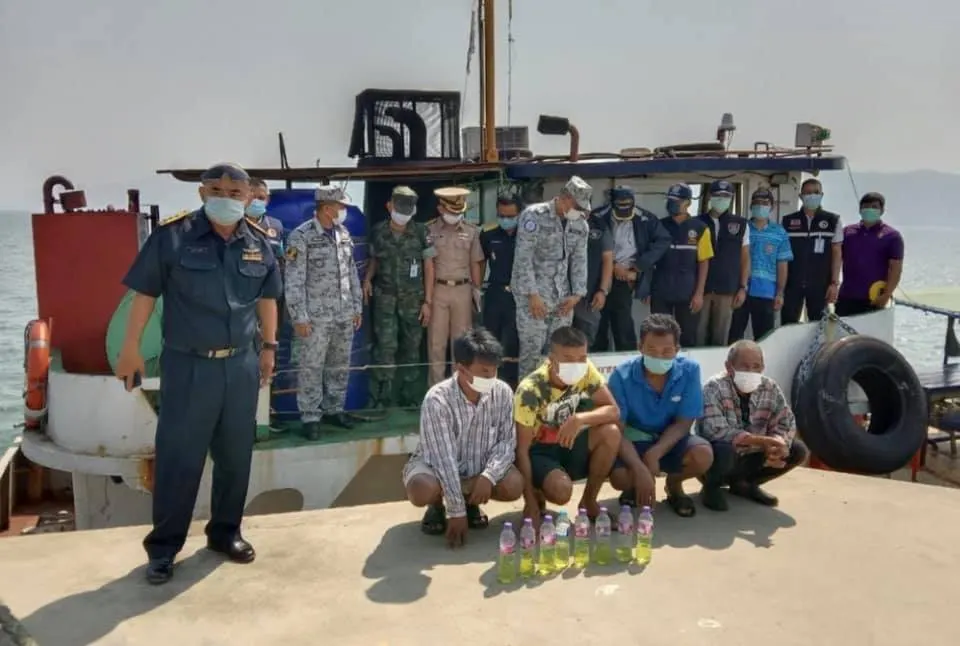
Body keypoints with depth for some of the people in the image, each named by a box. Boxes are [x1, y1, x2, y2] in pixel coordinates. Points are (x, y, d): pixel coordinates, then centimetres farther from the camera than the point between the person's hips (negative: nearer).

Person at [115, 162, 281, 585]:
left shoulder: (259, 244, 3)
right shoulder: (172, 236, -8)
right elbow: (145, 293, -3)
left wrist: (269, 348, 16)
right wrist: (131, 348, -2)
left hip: (241, 365, 4)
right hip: (187, 365, -4)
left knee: (236, 456, 13)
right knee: (177, 458, 3)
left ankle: (225, 531, 31)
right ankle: (163, 547, 18)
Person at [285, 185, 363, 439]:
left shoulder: (344, 234, 8)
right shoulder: (301, 237, -10)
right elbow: (293, 281, -12)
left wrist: (357, 307, 14)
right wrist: (299, 317, -14)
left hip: (345, 315, 6)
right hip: (316, 316, -6)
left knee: (340, 366, 13)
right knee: (312, 368, 1)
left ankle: (334, 409, 26)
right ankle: (310, 417, 11)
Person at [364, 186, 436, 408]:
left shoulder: (420, 232, -3)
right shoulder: (378, 231, 2)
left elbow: (428, 267, 0)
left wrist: (427, 301, -3)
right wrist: (367, 279, -1)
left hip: (413, 298, 0)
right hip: (385, 297, 0)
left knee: (411, 347, 8)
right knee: (386, 346, -7)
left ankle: (408, 395, 20)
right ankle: (382, 397, 0)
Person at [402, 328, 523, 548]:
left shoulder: (503, 393, -17)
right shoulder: (437, 400, -30)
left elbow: (507, 441, -11)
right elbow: (444, 459, -31)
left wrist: (489, 476, -30)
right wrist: (456, 512, -31)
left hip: (479, 467, 3)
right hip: (436, 465, -3)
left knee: (514, 485, -23)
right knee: (423, 489, -36)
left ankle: (471, 501, 9)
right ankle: (438, 506, 4)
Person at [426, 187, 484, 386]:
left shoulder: (471, 231, 5)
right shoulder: (430, 231, -2)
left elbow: (475, 263, 10)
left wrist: (478, 290, 8)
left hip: (463, 289, 2)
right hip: (437, 289, -2)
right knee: (436, 341, 2)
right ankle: (437, 386, 11)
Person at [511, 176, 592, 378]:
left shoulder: (580, 225, 7)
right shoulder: (534, 215, -11)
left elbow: (579, 261, 12)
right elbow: (523, 258, -14)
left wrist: (577, 294, 2)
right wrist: (532, 294, -17)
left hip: (563, 298, 5)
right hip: (533, 295, -5)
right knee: (531, 349, -5)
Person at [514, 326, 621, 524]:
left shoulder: (586, 370, -14)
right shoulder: (530, 390, -28)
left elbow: (613, 411, -16)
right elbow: (521, 449, -24)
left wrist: (580, 419, -35)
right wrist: (530, 503, -26)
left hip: (566, 443, 5)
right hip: (538, 451, -5)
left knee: (611, 433, -23)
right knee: (561, 491, -34)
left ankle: (588, 501, -3)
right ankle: (536, 495, 5)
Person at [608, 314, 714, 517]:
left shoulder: (689, 370, -15)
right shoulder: (622, 376, -20)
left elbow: (683, 423, -11)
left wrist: (654, 453, -27)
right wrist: (640, 469, -35)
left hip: (670, 440, 2)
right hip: (633, 441, -2)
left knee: (703, 455, -29)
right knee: (619, 476, -32)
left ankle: (674, 484, 8)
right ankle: (633, 487, 10)